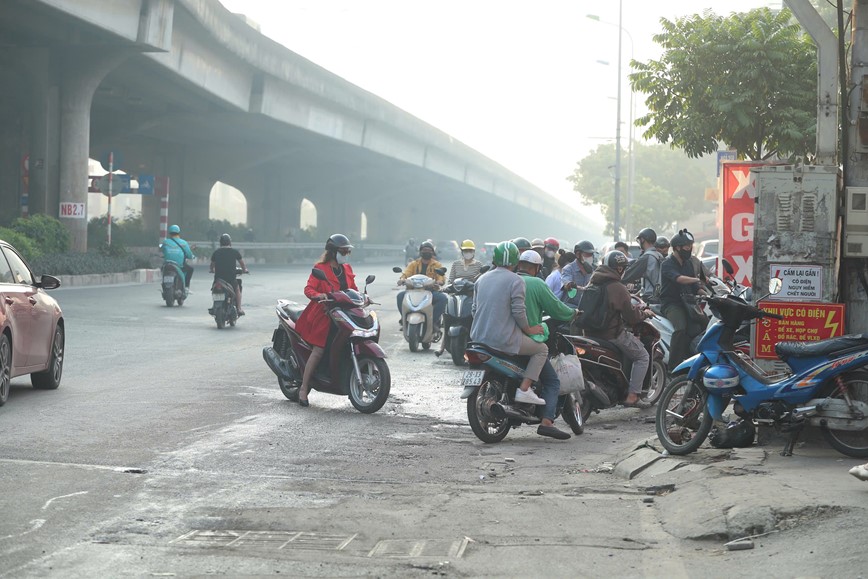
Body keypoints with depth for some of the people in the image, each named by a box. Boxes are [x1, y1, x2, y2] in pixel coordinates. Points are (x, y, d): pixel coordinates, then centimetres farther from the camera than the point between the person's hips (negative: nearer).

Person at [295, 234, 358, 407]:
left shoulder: (347, 269, 15)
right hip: (323, 314, -6)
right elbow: (308, 288, -11)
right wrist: (319, 295, -32)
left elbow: (353, 289, 19)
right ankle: (304, 388, -4)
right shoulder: (320, 268, -4)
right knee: (319, 350, -12)